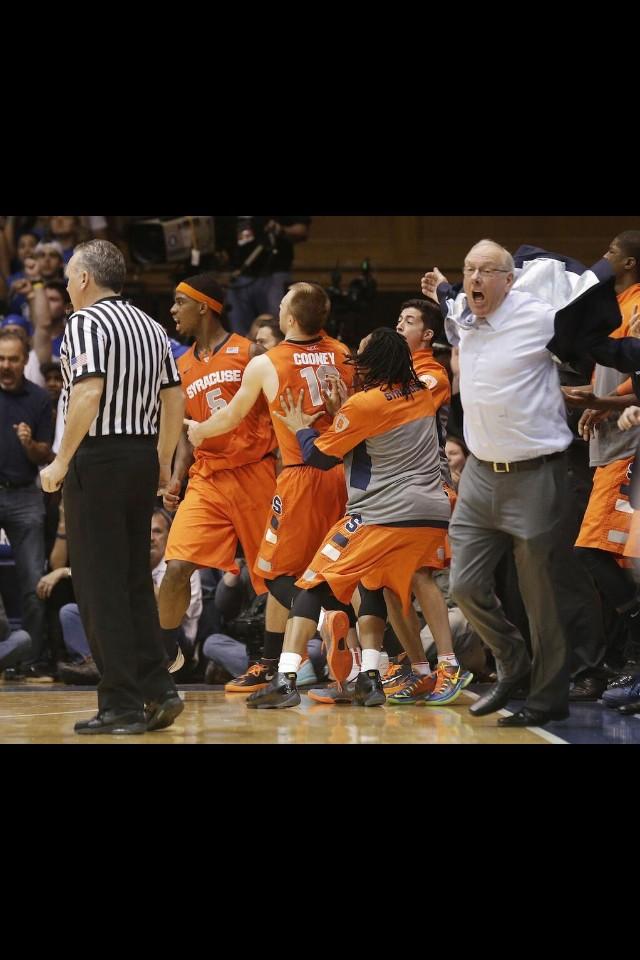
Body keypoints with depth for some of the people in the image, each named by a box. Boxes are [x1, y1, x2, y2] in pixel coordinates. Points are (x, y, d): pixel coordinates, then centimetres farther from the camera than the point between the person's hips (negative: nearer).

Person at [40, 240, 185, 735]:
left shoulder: (85, 323, -10)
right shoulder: (151, 327, 14)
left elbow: (88, 393, -21)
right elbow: (175, 397, 14)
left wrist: (62, 462, -16)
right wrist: (163, 462, 21)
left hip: (98, 458, -8)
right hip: (144, 458, 8)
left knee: (100, 586, -2)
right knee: (135, 580, 14)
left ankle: (122, 705, -2)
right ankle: (158, 689, 9)